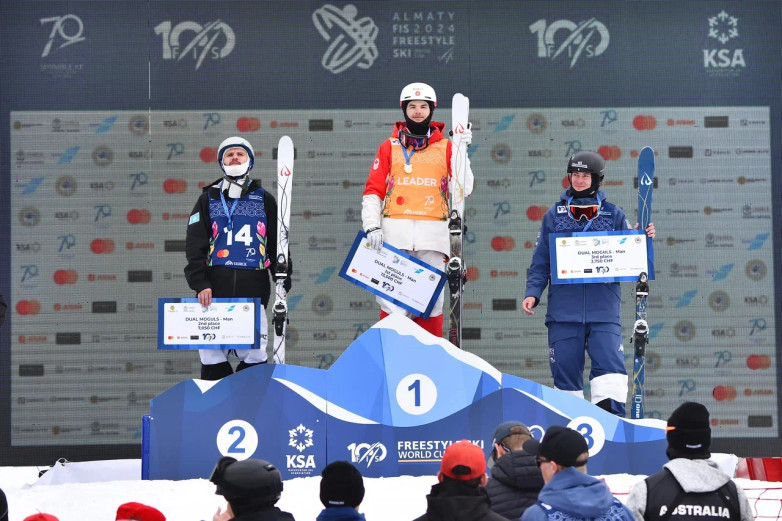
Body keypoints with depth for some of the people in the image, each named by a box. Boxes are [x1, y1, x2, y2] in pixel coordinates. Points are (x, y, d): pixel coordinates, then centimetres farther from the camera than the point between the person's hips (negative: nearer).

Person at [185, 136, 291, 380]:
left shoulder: (264, 199, 12)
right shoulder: (208, 199, 12)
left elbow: (278, 244, 13)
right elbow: (194, 245, 4)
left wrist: (283, 283, 2)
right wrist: (200, 284, -9)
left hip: (253, 291, 0)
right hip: (215, 291, 0)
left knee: (254, 357, -2)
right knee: (212, 359, -2)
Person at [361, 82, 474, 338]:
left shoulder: (445, 147, 12)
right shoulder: (389, 147, 13)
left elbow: (463, 189, 3)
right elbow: (373, 190, 8)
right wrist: (372, 227, -5)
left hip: (433, 237, 0)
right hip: (395, 233, 0)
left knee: (431, 299, 0)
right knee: (392, 302, -6)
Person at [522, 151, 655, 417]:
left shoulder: (614, 215, 10)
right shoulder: (554, 215, 11)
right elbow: (541, 261, 11)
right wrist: (532, 293, -2)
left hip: (604, 311, -1)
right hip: (563, 311, 1)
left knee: (610, 365, -15)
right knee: (565, 371, 2)